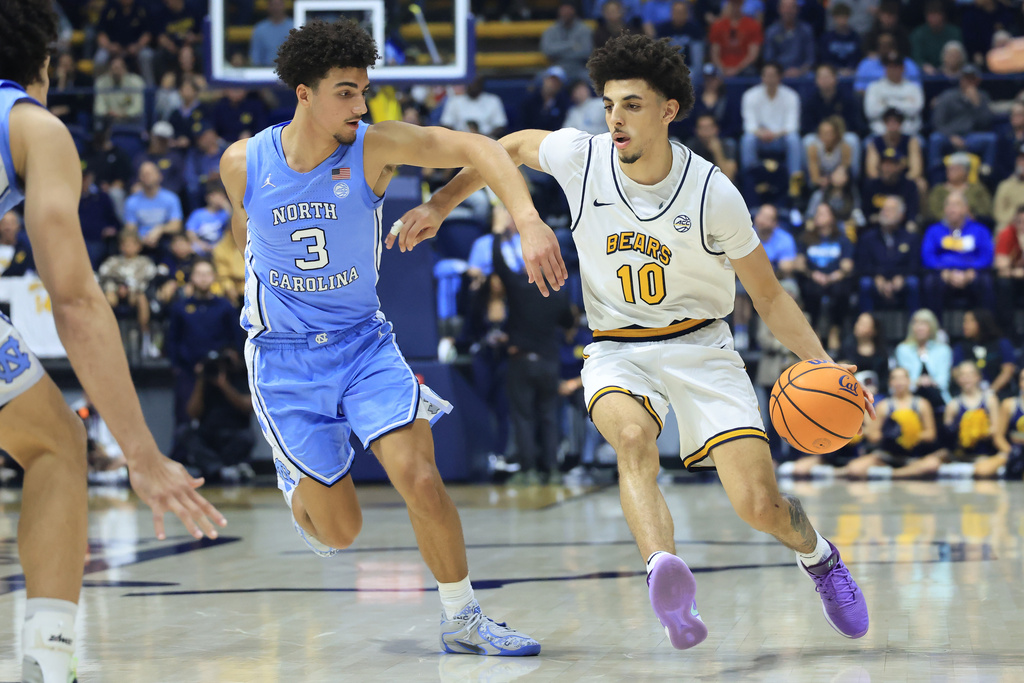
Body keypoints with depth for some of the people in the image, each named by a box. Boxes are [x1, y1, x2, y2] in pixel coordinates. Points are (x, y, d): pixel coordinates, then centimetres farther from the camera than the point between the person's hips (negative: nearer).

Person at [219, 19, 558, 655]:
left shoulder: (375, 147, -15)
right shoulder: (243, 162, -12)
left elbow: (477, 148, -27)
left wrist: (529, 222, -42)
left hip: (364, 341, 0)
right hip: (283, 358, 0)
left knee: (422, 482, -16)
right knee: (340, 530, 1)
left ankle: (463, 619, 4)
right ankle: (300, 489, 38)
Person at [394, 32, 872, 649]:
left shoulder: (713, 193, -13)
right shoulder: (581, 157, -10)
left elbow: (768, 295, -2)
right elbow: (514, 146, 14)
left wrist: (822, 363, -15)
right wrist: (440, 205, 10)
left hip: (700, 345, -1)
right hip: (617, 350, 1)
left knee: (758, 505, -12)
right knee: (632, 434, -36)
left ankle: (819, 556, 24)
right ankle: (665, 570, -56)